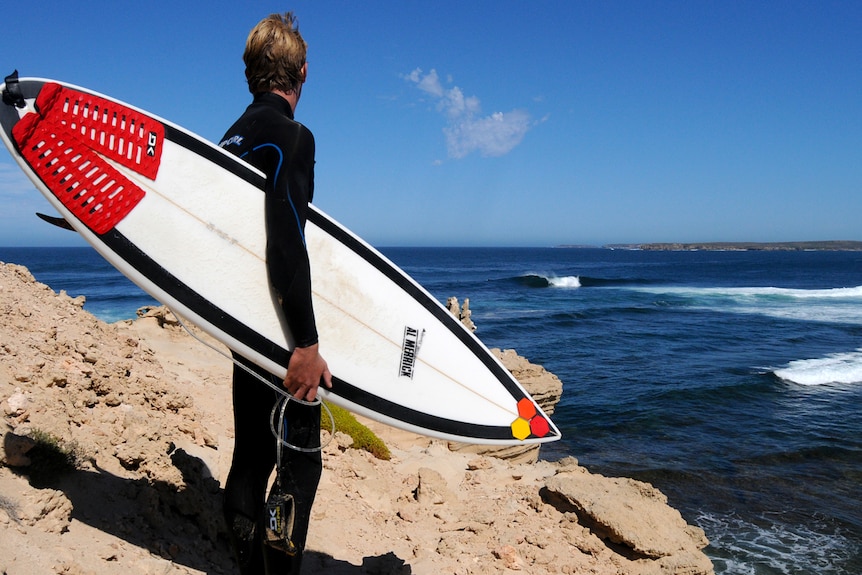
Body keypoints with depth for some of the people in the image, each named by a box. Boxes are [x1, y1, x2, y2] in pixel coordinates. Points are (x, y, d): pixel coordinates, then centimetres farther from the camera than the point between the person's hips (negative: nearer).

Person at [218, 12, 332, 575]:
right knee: (299, 465, 0)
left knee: (251, 456, 16)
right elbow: (287, 244, -24)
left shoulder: (234, 136, 14)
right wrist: (306, 343, -24)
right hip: (278, 328, -9)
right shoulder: (291, 136, -14)